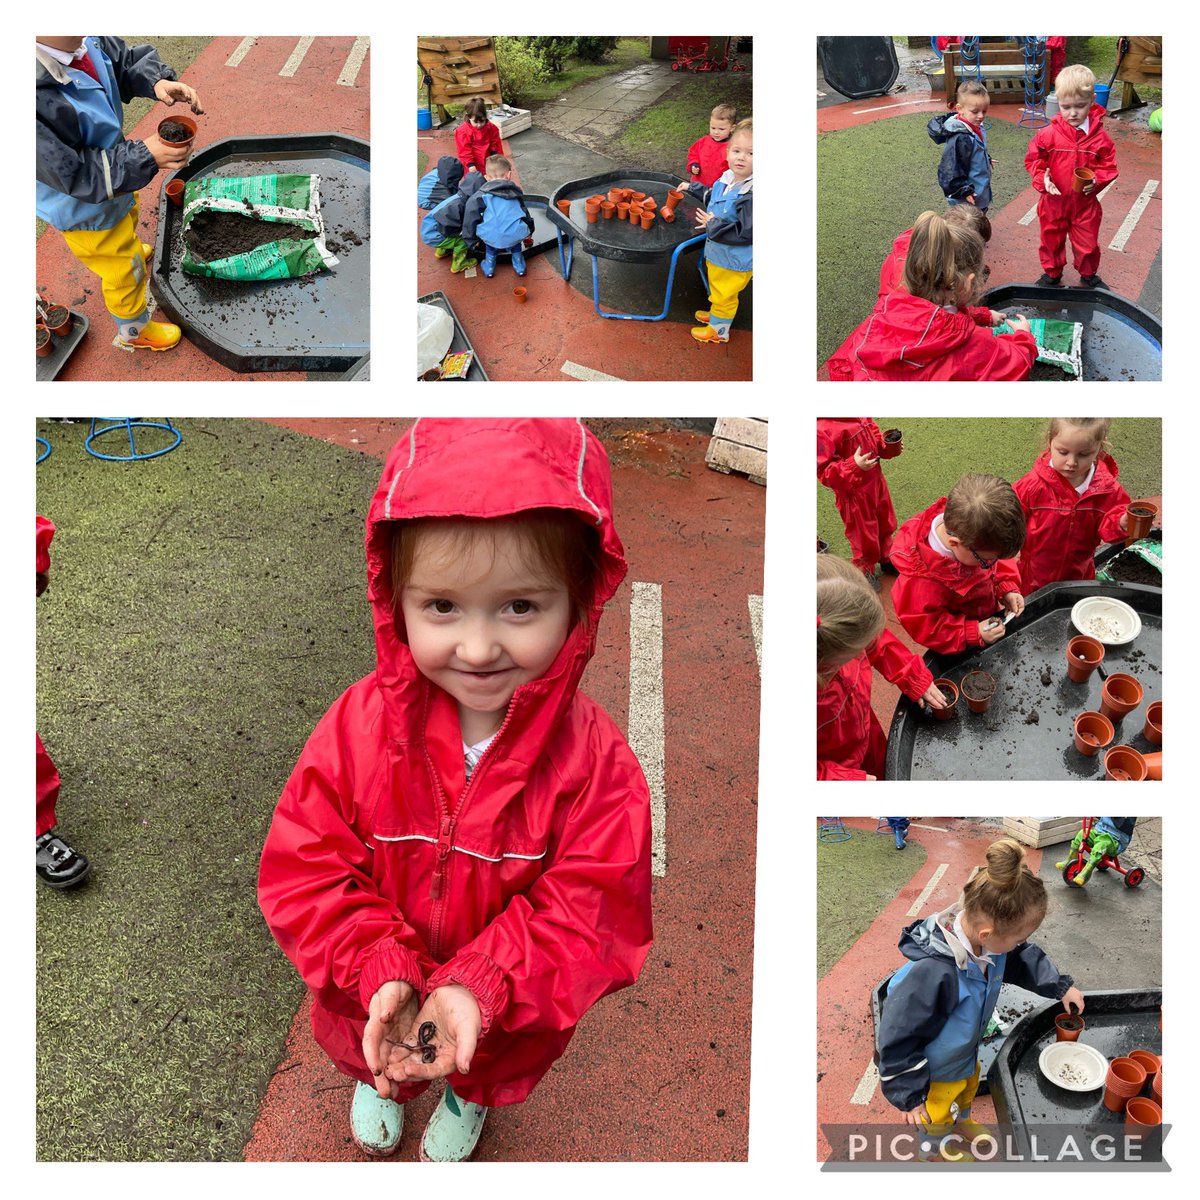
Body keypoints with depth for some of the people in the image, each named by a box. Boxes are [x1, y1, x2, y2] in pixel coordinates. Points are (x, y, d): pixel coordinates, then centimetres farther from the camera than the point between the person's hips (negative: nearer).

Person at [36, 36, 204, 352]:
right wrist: (143, 158, -37)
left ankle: (128, 250, 74)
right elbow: (72, 174, -36)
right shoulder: (38, 92, -45)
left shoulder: (82, 41, -24)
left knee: (128, 217, 39)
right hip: (84, 208, -8)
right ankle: (134, 332, 47)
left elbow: (125, 59, -3)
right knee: (126, 272, 17)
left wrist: (158, 80, -24)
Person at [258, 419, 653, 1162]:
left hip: (507, 1015, 0)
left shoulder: (594, 759, -32)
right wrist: (381, 975, -34)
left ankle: (469, 1100, 72)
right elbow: (304, 872, -22)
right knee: (371, 1053, 36)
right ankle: (378, 1082, 73)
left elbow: (589, 913, -27)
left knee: (493, 1070, 35)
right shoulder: (361, 725, -29)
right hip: (374, 1000, 1)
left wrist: (479, 990, -39)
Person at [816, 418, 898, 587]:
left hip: (876, 478, 7)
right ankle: (865, 571, 42)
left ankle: (886, 558, 54)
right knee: (863, 533, 15)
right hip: (854, 492, -7)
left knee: (885, 523, 28)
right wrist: (854, 466, -39)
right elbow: (824, 471, -29)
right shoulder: (822, 429, -32)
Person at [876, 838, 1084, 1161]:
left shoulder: (988, 940, -24)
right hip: (934, 1071, -7)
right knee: (938, 1111, 24)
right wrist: (909, 1095, -26)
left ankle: (962, 1122, 66)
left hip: (965, 1050, 7)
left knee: (968, 1084, 35)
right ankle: (935, 1146, 55)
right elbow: (897, 1038, -35)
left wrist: (1061, 986, -3)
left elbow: (1024, 960, 3)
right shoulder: (933, 974, -48)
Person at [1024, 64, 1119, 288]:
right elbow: (1033, 159, -1)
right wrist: (1041, 178, -18)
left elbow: (1109, 165, -1)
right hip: (1053, 201, 0)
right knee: (1051, 240, 17)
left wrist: (1097, 180, -20)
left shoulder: (1099, 136, -9)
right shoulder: (1048, 134, -12)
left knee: (1087, 243, 13)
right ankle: (1052, 274, 41)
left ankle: (1089, 275, 39)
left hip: (1085, 202, 0)